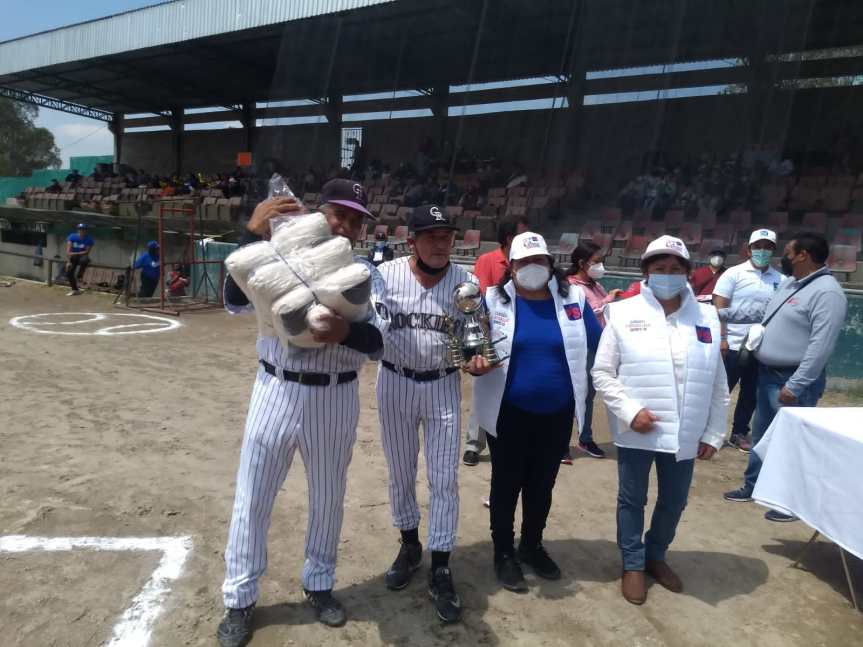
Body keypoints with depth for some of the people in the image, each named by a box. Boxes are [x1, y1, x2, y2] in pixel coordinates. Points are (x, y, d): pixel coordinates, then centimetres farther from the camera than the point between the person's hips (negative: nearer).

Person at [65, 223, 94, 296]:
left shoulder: (89, 239, -12)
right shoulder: (72, 237, -8)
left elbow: (87, 252, -15)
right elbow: (68, 250, -15)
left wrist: (75, 253, -23)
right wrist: (68, 261, -24)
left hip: (82, 255, -2)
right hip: (73, 257, 2)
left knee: (84, 260, -40)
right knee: (69, 273, -11)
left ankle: (79, 277, -18)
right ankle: (75, 290, 6)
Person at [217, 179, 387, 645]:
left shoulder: (366, 274, -1)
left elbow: (378, 341, -13)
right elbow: (236, 302, -16)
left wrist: (346, 332, -37)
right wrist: (253, 235, -27)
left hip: (335, 399, 1)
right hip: (276, 391, -1)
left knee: (328, 498, 17)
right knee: (252, 498, 10)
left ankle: (319, 584, 40)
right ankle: (239, 600, 30)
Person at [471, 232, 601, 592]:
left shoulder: (574, 298, -2)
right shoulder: (494, 299, -7)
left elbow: (603, 345, 1)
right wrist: (477, 364, -23)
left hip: (558, 414, 3)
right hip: (510, 413, -2)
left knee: (542, 484, 19)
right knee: (507, 484, 12)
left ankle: (532, 546, 42)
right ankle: (504, 553, 33)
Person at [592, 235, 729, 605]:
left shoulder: (706, 318, 2)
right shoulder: (623, 314, -7)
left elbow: (718, 384, 7)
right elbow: (602, 373, -6)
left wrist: (713, 433, 5)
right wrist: (630, 411, -16)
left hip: (685, 434, 3)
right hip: (637, 431, -3)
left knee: (674, 502, 18)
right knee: (632, 500, 12)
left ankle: (656, 556, 43)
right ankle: (633, 565, 32)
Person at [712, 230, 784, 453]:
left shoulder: (780, 280, 6)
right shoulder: (734, 274, -4)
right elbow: (719, 309, -7)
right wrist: (721, 339, -13)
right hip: (734, 346, -4)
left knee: (751, 394, 13)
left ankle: (739, 433, 26)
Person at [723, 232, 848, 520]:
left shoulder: (826, 292, -19)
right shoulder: (789, 283, 10)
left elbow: (820, 346, -24)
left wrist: (795, 386, -25)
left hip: (793, 380, -9)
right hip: (767, 374, 9)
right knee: (761, 435, 19)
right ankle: (752, 486, 33)